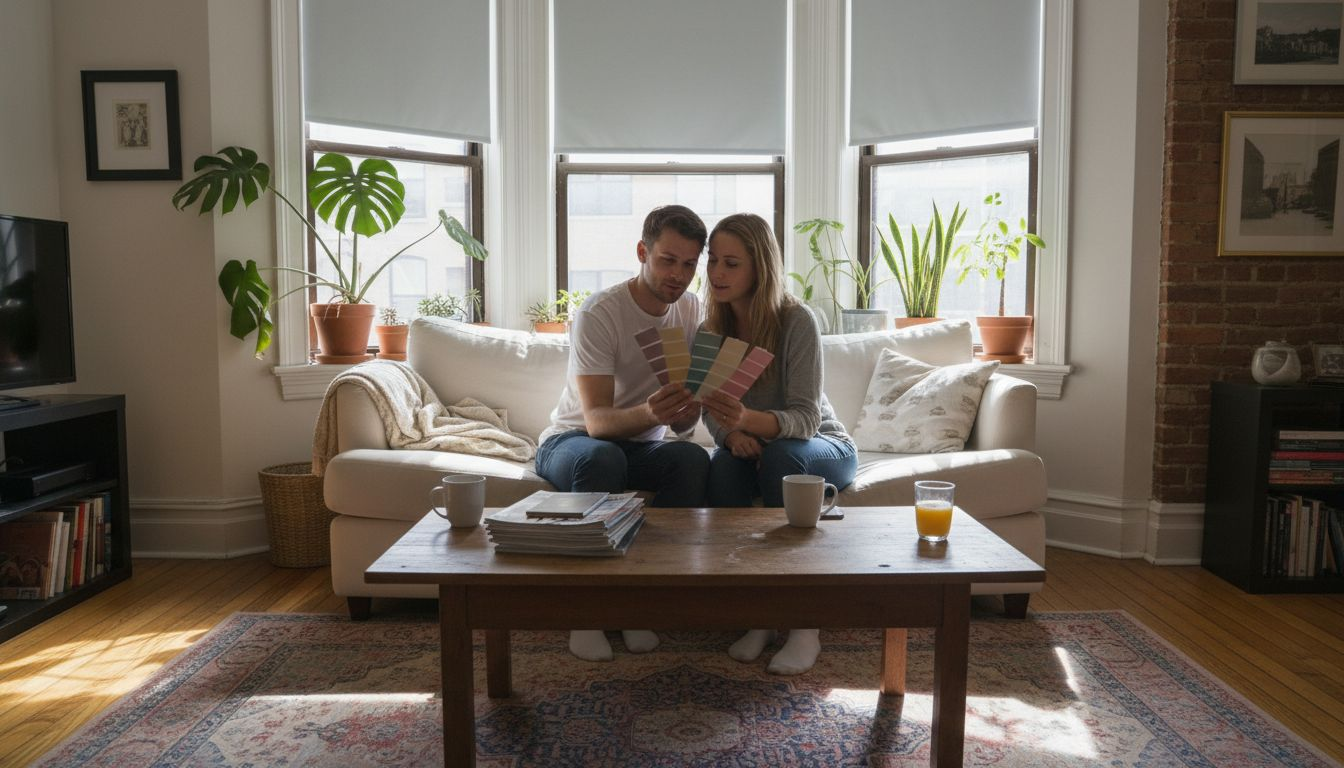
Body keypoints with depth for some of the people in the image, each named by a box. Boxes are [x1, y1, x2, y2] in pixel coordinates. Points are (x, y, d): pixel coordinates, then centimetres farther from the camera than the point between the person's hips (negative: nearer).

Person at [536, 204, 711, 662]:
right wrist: (648, 413, -50)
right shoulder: (597, 314, -20)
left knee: (692, 458, -29)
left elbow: (682, 424, -7)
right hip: (572, 440, -4)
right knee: (601, 457, -39)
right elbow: (597, 420, -29)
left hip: (643, 446, 4)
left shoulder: (691, 311, -4)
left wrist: (685, 411, -33)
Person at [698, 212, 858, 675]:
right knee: (722, 465, -30)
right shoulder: (711, 328, -7)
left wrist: (749, 420, -47)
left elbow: (805, 420, -27)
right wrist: (731, 433, -28)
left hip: (822, 447, -3)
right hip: (754, 446, 3)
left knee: (779, 457, -36)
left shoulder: (796, 321, -22)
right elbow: (713, 415, -3)